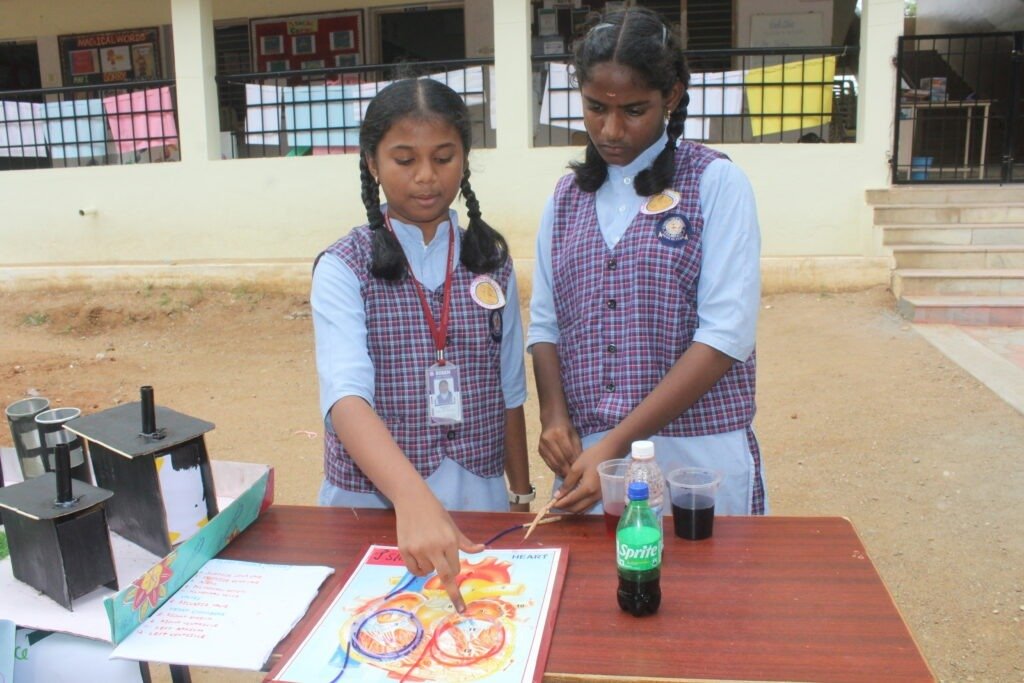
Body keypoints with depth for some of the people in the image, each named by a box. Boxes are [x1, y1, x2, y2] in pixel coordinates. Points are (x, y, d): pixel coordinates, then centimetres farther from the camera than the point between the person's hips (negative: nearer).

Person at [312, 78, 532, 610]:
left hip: (480, 495, 3)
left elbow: (509, 391, 7)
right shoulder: (345, 268, -11)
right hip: (375, 499, -3)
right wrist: (415, 501, -40)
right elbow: (346, 397, -25)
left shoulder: (491, 261, 2)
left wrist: (522, 499, 8)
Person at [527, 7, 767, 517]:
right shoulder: (567, 196, 8)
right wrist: (554, 413, -9)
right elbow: (544, 323, 10)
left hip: (696, 455, -3)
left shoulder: (715, 182, -5)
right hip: (586, 455, 4)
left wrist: (618, 444, -18)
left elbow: (726, 334, -13)